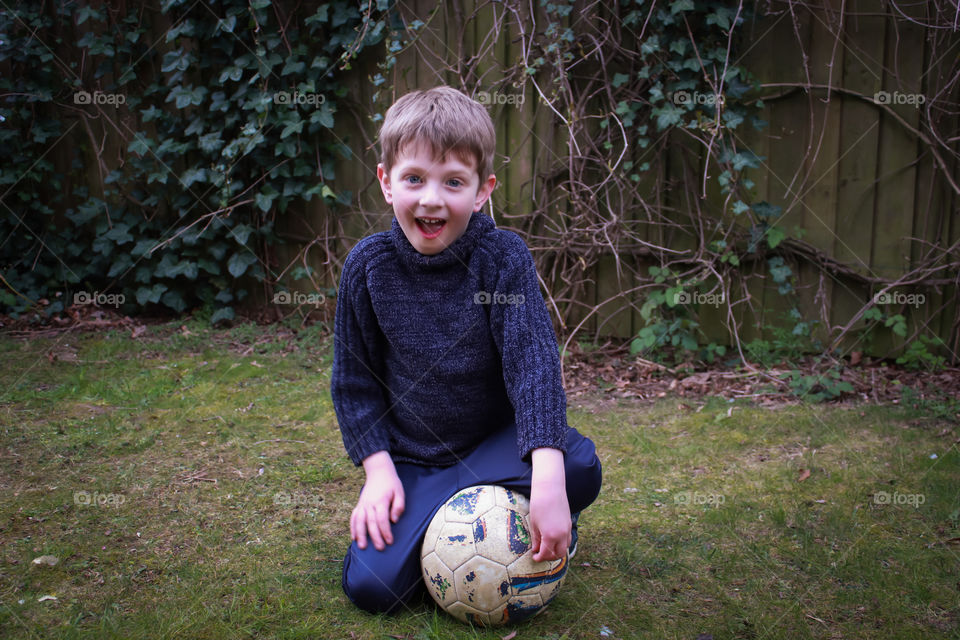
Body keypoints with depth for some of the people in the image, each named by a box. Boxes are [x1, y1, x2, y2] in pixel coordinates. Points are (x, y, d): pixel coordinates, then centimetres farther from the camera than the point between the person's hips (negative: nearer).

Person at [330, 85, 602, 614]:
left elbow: (533, 359, -23)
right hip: (411, 458, 1)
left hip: (496, 442, -1)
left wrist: (547, 477, -36)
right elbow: (353, 378, 3)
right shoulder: (368, 265, -8)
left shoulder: (504, 258, -13)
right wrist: (379, 466, -9)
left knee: (579, 467, -31)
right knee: (371, 584, -16)